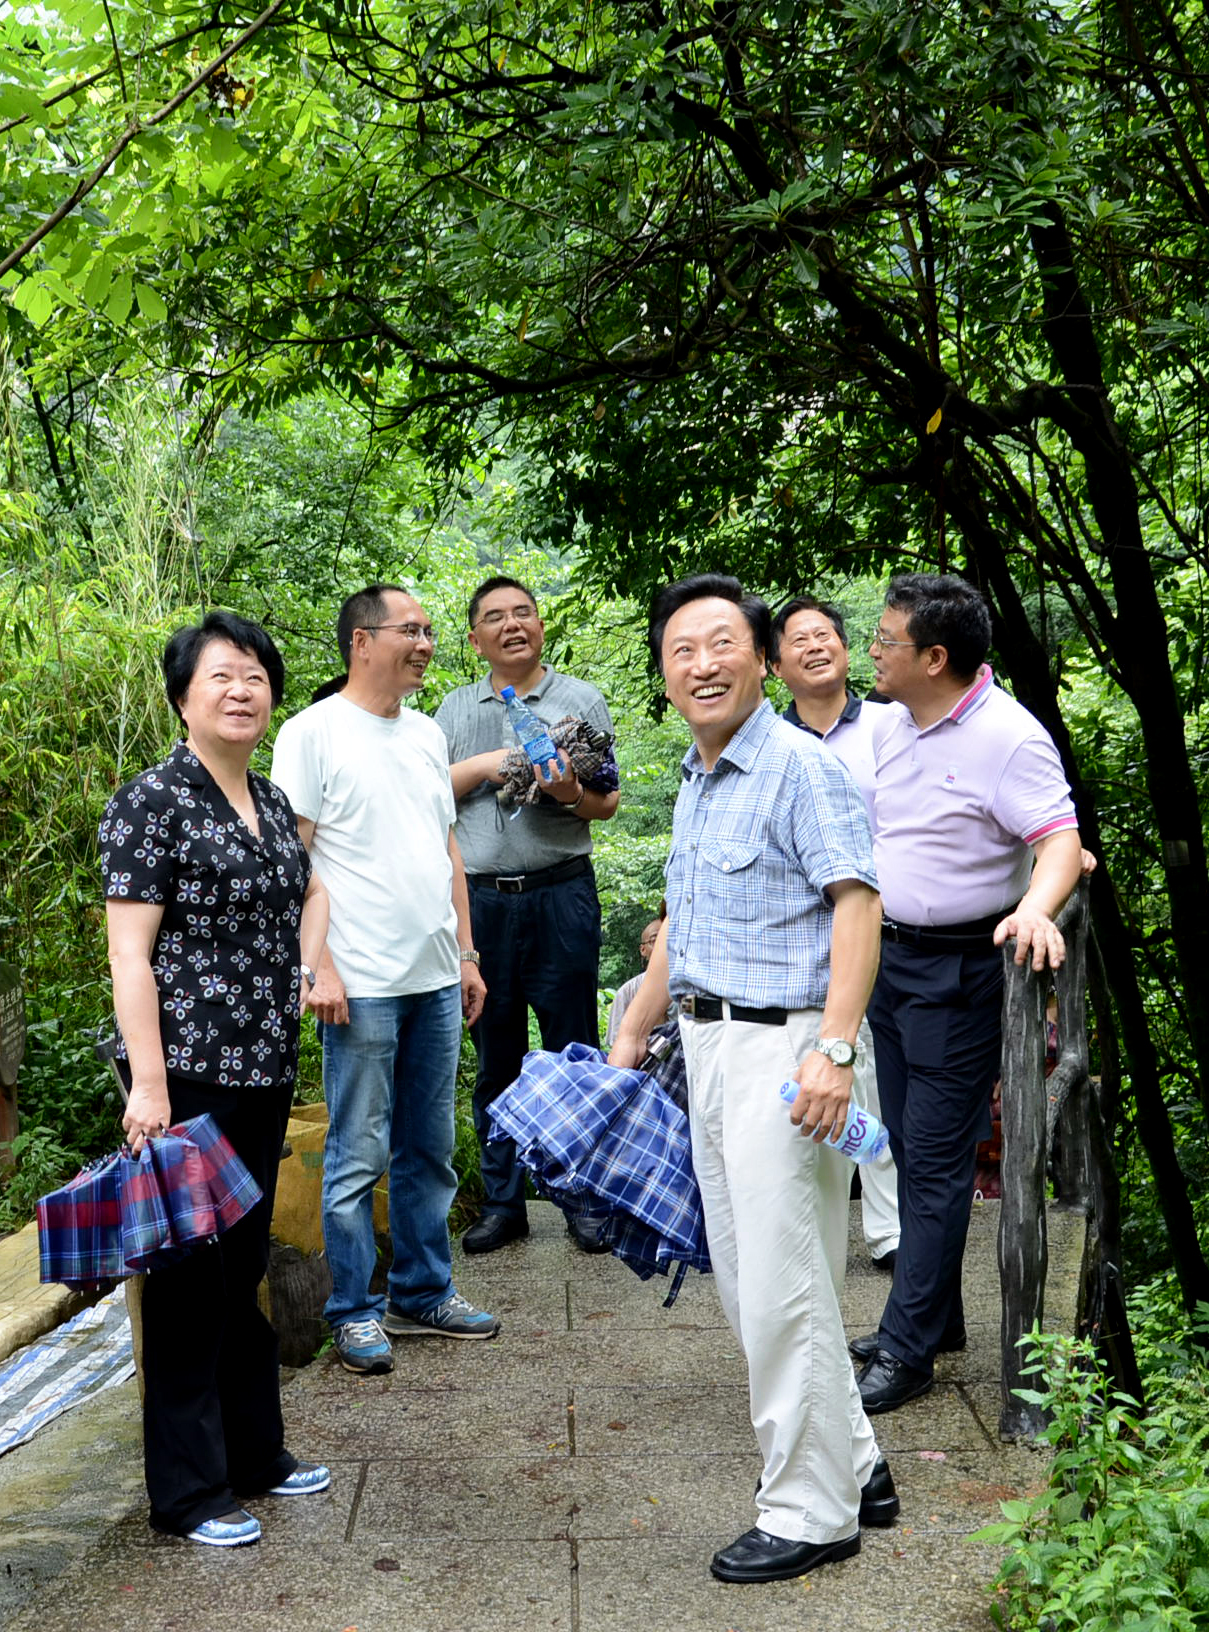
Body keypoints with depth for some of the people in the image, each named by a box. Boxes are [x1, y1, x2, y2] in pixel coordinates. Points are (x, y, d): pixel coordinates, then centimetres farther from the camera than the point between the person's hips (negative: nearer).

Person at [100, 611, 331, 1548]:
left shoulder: (273, 802, 11)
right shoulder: (152, 803, -10)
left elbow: (310, 888, 31)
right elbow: (130, 952, -15)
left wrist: (307, 965, 13)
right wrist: (149, 1086, -20)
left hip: (265, 1070, 7)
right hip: (187, 1073, -7)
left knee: (246, 1263, 17)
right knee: (189, 1275, 1)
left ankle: (255, 1451, 31)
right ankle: (188, 1492, 13)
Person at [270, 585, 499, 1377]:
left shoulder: (427, 734, 14)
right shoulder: (315, 732, -6)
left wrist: (467, 953, 15)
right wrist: (319, 966, -15)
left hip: (436, 981, 7)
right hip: (362, 984, -6)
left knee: (430, 1151, 13)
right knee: (358, 1156, 1)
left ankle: (423, 1294, 26)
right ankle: (355, 1311, 14)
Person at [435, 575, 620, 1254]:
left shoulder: (582, 700, 6)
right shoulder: (456, 709, 13)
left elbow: (608, 802, 3)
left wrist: (573, 793, -18)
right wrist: (481, 766, -7)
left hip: (561, 894, -2)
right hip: (480, 899, 2)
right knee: (496, 1058, 9)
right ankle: (503, 1203, 19)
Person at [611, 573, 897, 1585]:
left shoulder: (801, 767, -12)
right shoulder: (695, 782, 16)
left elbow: (857, 905, -20)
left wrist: (834, 1048, -28)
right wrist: (633, 1032, 25)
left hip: (785, 1047, -9)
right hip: (710, 1046, 9)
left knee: (784, 1289, -2)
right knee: (745, 1281, 15)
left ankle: (811, 1513, 14)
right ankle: (854, 1468, 30)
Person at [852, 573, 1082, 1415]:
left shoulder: (1009, 737, -18)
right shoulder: (890, 724, 7)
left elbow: (1060, 839, -24)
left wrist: (1036, 906, -41)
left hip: (962, 971, -8)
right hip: (891, 957, 8)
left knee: (937, 1162, -2)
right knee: (910, 1150, 16)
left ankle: (908, 1350, 6)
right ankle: (934, 1317, 31)